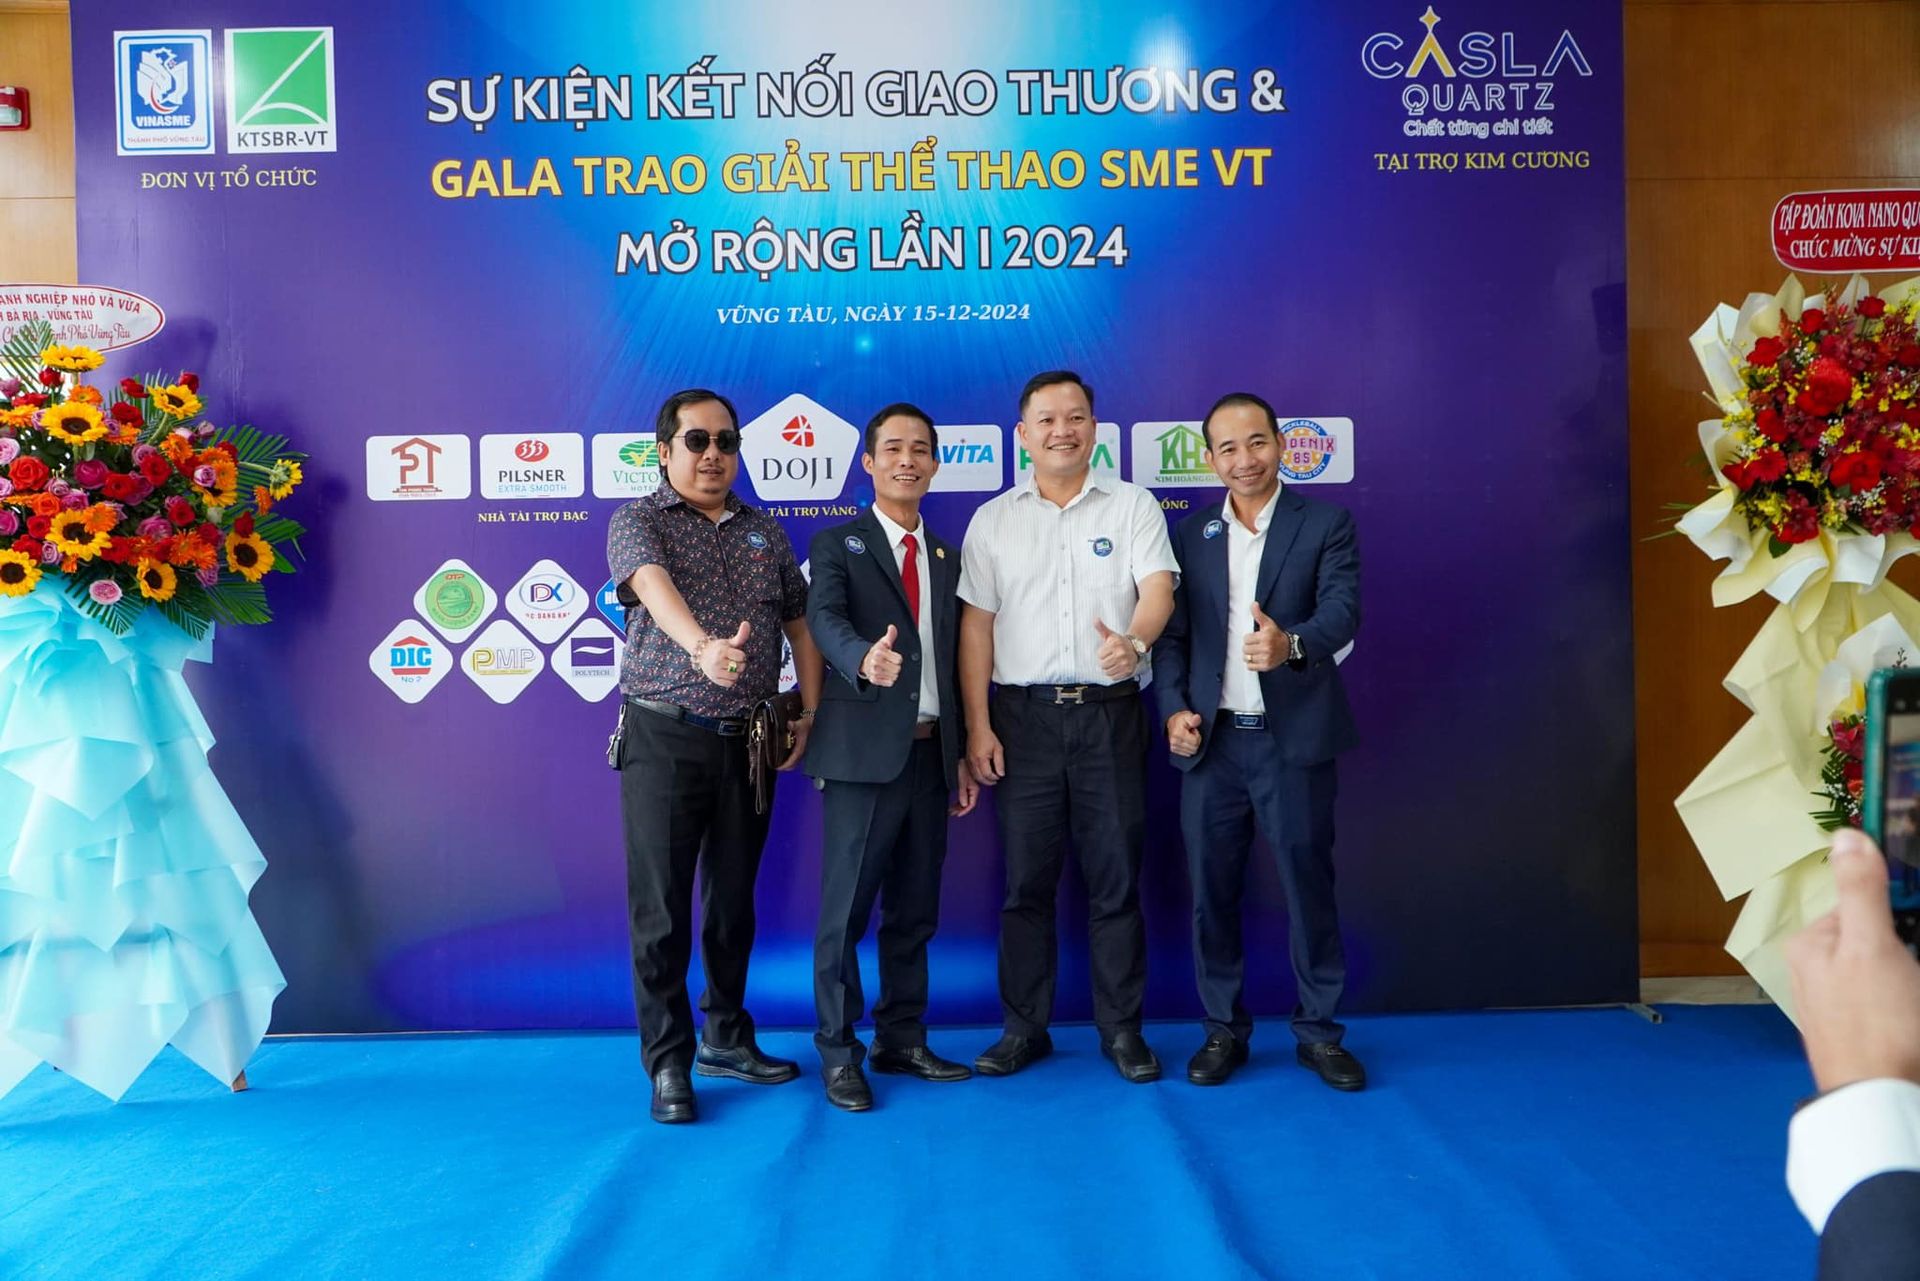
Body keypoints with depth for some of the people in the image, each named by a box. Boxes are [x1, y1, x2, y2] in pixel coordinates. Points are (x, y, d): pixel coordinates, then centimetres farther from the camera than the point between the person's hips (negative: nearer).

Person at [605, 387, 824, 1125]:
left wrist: (808, 712, 4)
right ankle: (669, 1064, 11)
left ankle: (726, 1041, 29)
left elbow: (800, 624, 16)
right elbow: (656, 587, -23)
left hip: (748, 742, 4)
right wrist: (704, 645, -43)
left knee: (734, 898, 13)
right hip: (665, 740, -4)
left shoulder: (765, 533, 12)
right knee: (662, 907, 0)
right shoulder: (638, 522, -2)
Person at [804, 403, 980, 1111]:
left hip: (932, 753, 5)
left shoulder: (948, 557, 17)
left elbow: (953, 662, 17)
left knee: (915, 908, 12)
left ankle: (902, 1039, 24)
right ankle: (837, 1052, 11)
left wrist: (963, 755, 13)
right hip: (864, 751, -5)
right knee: (846, 906, -1)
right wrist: (864, 659, -41)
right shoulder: (837, 544, 1)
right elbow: (825, 619, -18)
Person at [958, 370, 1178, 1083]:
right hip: (1023, 716, 1)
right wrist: (977, 725, -1)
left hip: (1110, 712, -1)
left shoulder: (1132, 507, 6)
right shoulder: (992, 520, 10)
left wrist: (1134, 641, -31)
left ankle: (1122, 1029, 18)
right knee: (1026, 877, 6)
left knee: (1116, 876, 5)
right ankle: (1024, 1028, 19)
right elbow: (976, 624, 6)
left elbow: (1158, 588, -8)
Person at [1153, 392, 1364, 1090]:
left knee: (1309, 886, 5)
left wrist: (1291, 643, -35)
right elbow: (1173, 634, 9)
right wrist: (1175, 709, -6)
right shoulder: (1190, 534, 9)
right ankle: (1224, 1028, 22)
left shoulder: (1326, 524, 0)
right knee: (1211, 891, 7)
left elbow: (1342, 610, -14)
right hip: (1212, 741, 3)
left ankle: (1318, 1030, 21)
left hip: (1295, 739, -2)